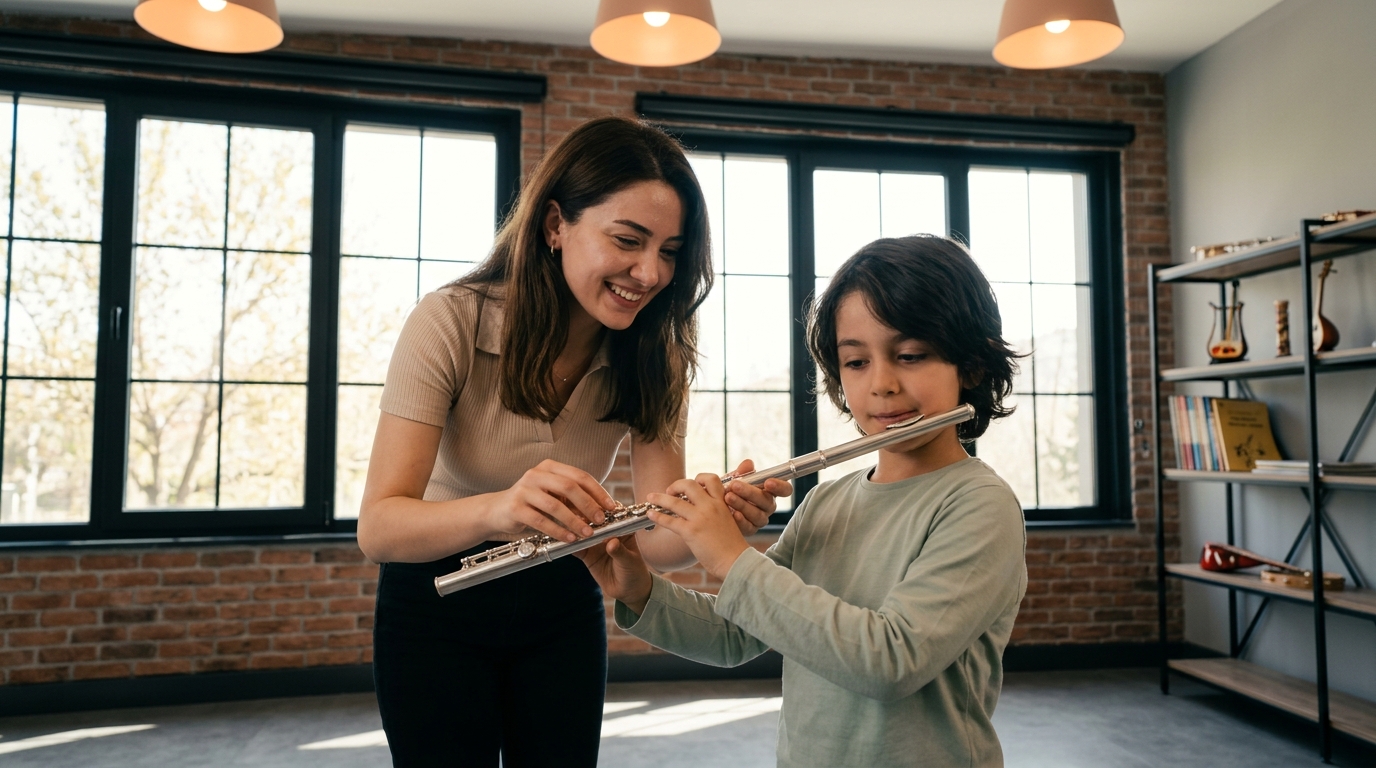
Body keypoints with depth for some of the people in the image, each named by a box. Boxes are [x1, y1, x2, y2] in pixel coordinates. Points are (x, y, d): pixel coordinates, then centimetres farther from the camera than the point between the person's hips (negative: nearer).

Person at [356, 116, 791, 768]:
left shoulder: (654, 355, -14)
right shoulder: (450, 323, -25)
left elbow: (657, 533, -21)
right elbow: (376, 528, -32)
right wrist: (498, 509, -51)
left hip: (563, 606, 3)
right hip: (435, 609, -2)